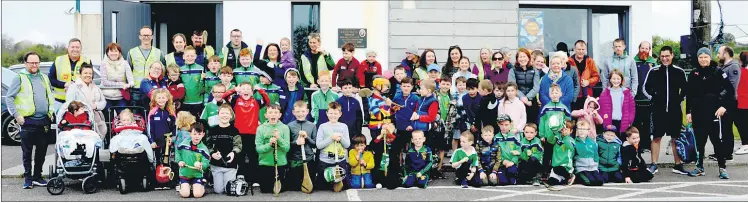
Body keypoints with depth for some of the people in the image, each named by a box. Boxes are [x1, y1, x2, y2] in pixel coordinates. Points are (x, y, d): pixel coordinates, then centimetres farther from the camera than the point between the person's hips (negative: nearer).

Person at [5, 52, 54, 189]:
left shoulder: (44, 78, 16)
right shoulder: (19, 78, 0)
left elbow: (51, 96, 25)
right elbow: (9, 98, -3)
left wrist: (51, 111, 14)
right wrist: (16, 115, -10)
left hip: (43, 121, 5)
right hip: (27, 121, -4)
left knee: (42, 150, 7)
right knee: (27, 152, 0)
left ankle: (37, 176, 17)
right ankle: (28, 178, 8)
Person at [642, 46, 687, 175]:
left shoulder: (679, 72, 4)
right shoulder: (654, 71, 1)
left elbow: (685, 89, 15)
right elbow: (645, 87, 8)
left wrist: (680, 99, 3)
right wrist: (653, 98, 0)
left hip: (675, 110, 1)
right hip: (658, 110, -1)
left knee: (676, 138, 6)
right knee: (656, 137, 1)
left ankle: (678, 165, 12)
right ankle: (653, 165, 6)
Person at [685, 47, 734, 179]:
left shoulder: (718, 72, -1)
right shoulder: (693, 74, 8)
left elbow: (730, 91, -2)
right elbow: (688, 95, 11)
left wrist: (724, 106, -10)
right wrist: (688, 111, 6)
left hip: (714, 112, -3)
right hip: (698, 113, 3)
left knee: (716, 139, -2)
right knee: (699, 140, 6)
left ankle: (722, 168, 6)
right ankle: (700, 167, 14)